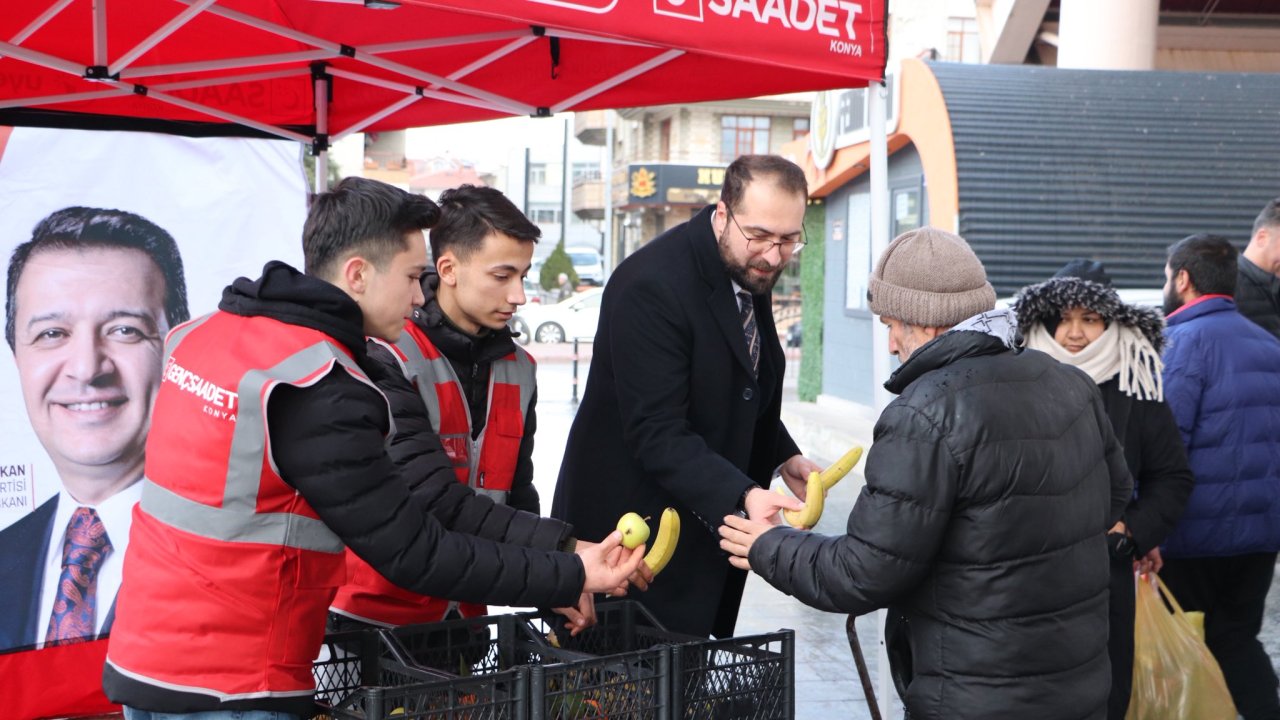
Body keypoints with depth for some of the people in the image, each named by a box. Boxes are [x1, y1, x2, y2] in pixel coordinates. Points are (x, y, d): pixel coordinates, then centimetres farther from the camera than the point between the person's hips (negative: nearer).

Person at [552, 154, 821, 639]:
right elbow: (657, 433, -27)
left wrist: (782, 456, 7)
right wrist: (742, 497, -37)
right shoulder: (650, 285, -22)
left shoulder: (750, 271, 5)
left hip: (705, 519, 8)